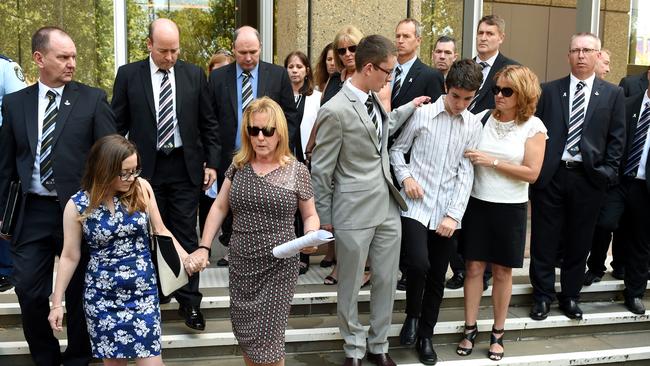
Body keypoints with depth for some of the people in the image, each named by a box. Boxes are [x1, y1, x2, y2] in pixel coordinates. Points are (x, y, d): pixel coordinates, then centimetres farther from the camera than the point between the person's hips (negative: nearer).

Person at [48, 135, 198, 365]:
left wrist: (184, 257, -12)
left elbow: (160, 230, 4)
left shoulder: (141, 188, -7)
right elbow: (70, 256, 0)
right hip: (102, 296, 0)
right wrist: (57, 303, 2)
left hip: (143, 291, 0)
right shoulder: (77, 205, -9)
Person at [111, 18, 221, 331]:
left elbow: (208, 123, 7)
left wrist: (212, 163, 2)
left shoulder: (194, 74, 3)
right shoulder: (128, 75, 1)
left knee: (186, 235, 3)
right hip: (146, 167, 0)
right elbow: (117, 125, 4)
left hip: (185, 167, 0)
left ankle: (189, 301, 12)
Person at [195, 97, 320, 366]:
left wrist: (311, 236, -16)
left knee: (266, 340, 0)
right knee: (245, 335, 12)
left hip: (279, 267, -3)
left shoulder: (297, 171, -5)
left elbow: (310, 215, 5)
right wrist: (204, 247, 1)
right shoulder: (238, 165, 4)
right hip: (241, 265, 3)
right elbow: (219, 208, 8)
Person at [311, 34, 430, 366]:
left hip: (388, 207, 7)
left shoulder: (373, 99, 5)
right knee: (350, 286, 11)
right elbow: (320, 170, -11)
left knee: (387, 281, 15)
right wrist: (324, 218, -4)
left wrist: (410, 106, 24)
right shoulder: (335, 111, -18)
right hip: (354, 213, -7)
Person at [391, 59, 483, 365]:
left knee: (437, 278, 9)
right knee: (419, 264, -20)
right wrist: (405, 177, -9)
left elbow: (466, 173, 0)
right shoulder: (422, 114, -2)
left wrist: (454, 214, -8)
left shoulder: (473, 125, 3)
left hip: (447, 212, 2)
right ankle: (412, 315, 11)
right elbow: (397, 149, 9)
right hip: (415, 206, -2)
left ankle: (426, 335, 29)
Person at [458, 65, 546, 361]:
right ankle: (470, 329, 19)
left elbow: (531, 172, -12)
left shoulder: (533, 126, -6)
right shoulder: (483, 118, 1)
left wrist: (492, 162, -15)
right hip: (478, 204, 2)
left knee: (502, 272, 10)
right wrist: (472, 160, -13)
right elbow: (469, 158, 8)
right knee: (474, 268, 6)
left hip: (510, 209, -2)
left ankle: (498, 334, 24)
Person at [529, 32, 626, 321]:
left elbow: (616, 138, 5)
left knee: (578, 242, 10)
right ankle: (543, 296, 19)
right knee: (544, 241, 5)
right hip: (550, 176, 0)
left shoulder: (613, 94, 7)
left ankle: (570, 296, 25)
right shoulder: (549, 90, 6)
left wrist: (607, 173, -3)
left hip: (589, 178, 1)